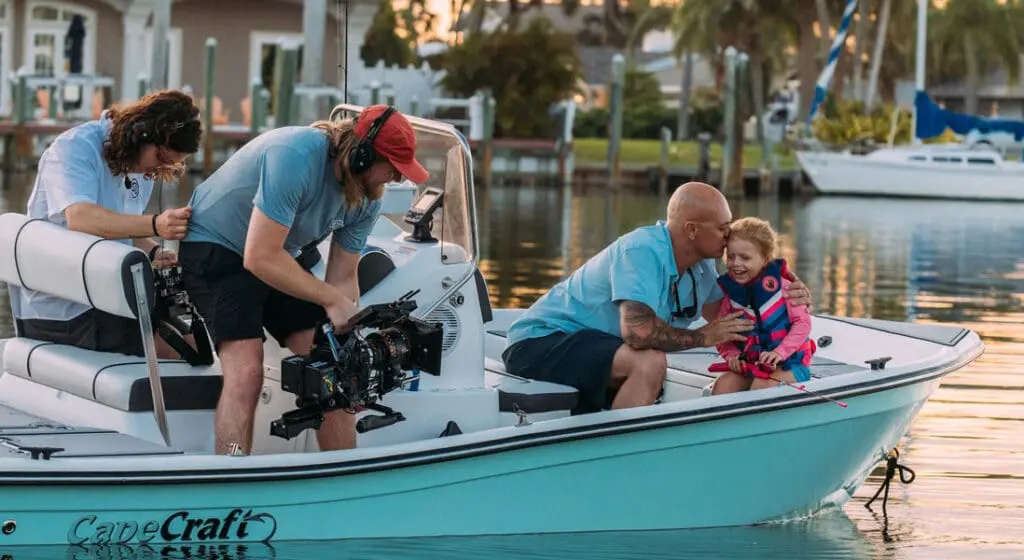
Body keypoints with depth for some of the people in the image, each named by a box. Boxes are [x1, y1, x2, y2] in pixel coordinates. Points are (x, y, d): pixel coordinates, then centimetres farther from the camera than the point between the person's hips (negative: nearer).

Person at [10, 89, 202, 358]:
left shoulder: (141, 171, 12)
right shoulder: (76, 147, -15)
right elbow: (79, 217, -31)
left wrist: (154, 252, -3)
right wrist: (156, 225, -43)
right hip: (59, 307, -9)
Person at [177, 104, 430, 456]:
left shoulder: (367, 198, -6)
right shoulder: (297, 157, -32)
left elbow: (343, 278, -1)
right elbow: (260, 257, -32)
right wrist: (331, 299, -26)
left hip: (284, 257, 8)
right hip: (216, 246, -8)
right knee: (246, 371, -23)